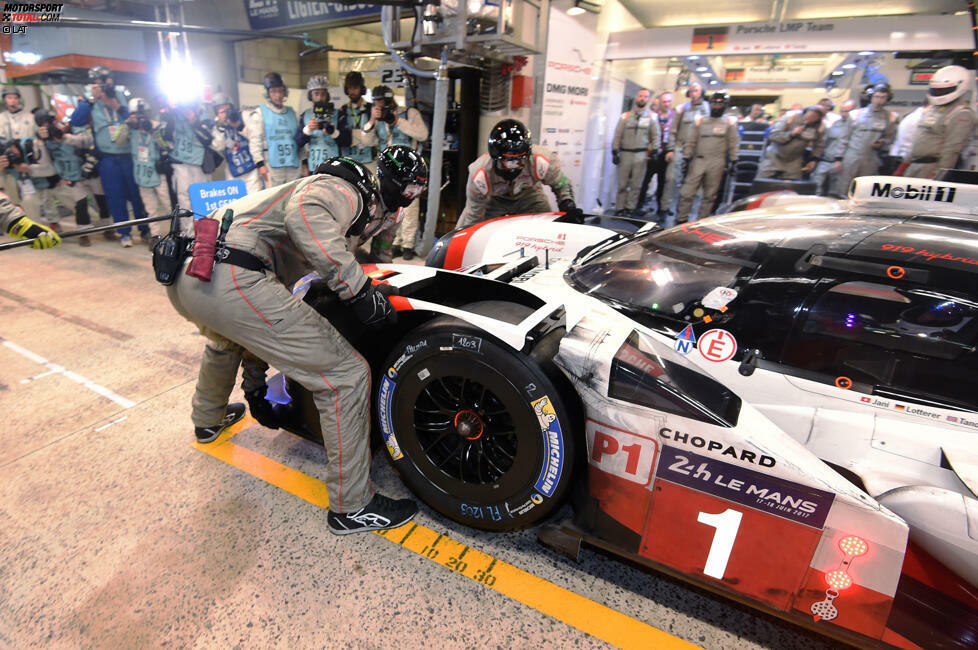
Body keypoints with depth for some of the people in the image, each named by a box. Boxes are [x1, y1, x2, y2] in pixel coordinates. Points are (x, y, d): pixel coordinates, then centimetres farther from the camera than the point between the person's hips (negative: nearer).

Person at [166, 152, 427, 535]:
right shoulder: (345, 191, 9)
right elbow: (302, 212, -20)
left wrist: (255, 376, 46)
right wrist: (357, 287, -16)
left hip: (183, 277, 11)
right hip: (232, 283, -11)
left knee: (226, 340, 43)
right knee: (346, 375, -6)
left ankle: (208, 420, 68)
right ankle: (351, 508, 7)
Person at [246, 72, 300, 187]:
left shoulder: (291, 112, 19)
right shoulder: (259, 113, 5)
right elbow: (255, 140, -2)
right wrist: (260, 164, -10)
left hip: (293, 166, 5)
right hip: (272, 167, -4)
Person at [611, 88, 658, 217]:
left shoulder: (651, 117, 9)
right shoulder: (626, 116, 9)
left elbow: (655, 136, 9)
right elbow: (617, 135, 7)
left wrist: (654, 152, 0)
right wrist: (614, 152, 1)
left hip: (641, 154, 0)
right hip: (625, 153, 0)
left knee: (636, 184, -1)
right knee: (622, 183, -2)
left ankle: (630, 208, 6)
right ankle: (620, 208, 3)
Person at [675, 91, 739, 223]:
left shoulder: (729, 122, 8)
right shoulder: (700, 120, 11)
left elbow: (733, 144, 7)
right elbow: (691, 141, 10)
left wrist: (733, 162, 1)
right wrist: (686, 159, 5)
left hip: (717, 163, 0)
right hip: (698, 161, 1)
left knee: (710, 195, 3)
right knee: (687, 192, -7)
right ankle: (681, 220, 0)